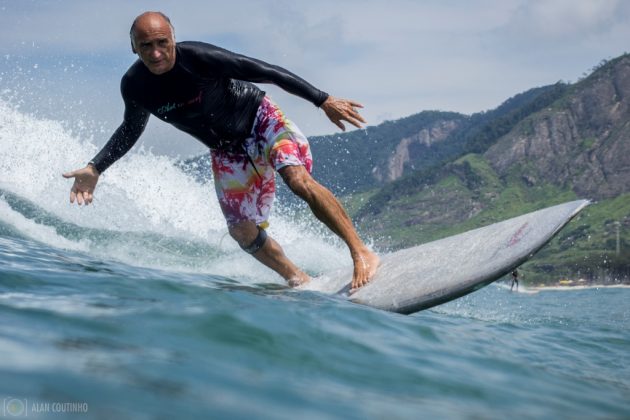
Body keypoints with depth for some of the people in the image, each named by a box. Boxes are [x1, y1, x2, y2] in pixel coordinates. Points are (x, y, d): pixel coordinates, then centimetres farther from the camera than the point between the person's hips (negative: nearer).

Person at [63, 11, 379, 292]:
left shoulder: (198, 58, -28)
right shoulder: (134, 86, -14)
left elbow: (266, 72, -24)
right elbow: (131, 129, 9)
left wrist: (324, 100, -25)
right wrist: (95, 169, 2)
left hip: (260, 119, -5)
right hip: (226, 151, 5)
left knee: (299, 179, -30)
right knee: (243, 233, 1)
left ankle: (362, 253, -24)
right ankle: (299, 280, 22)